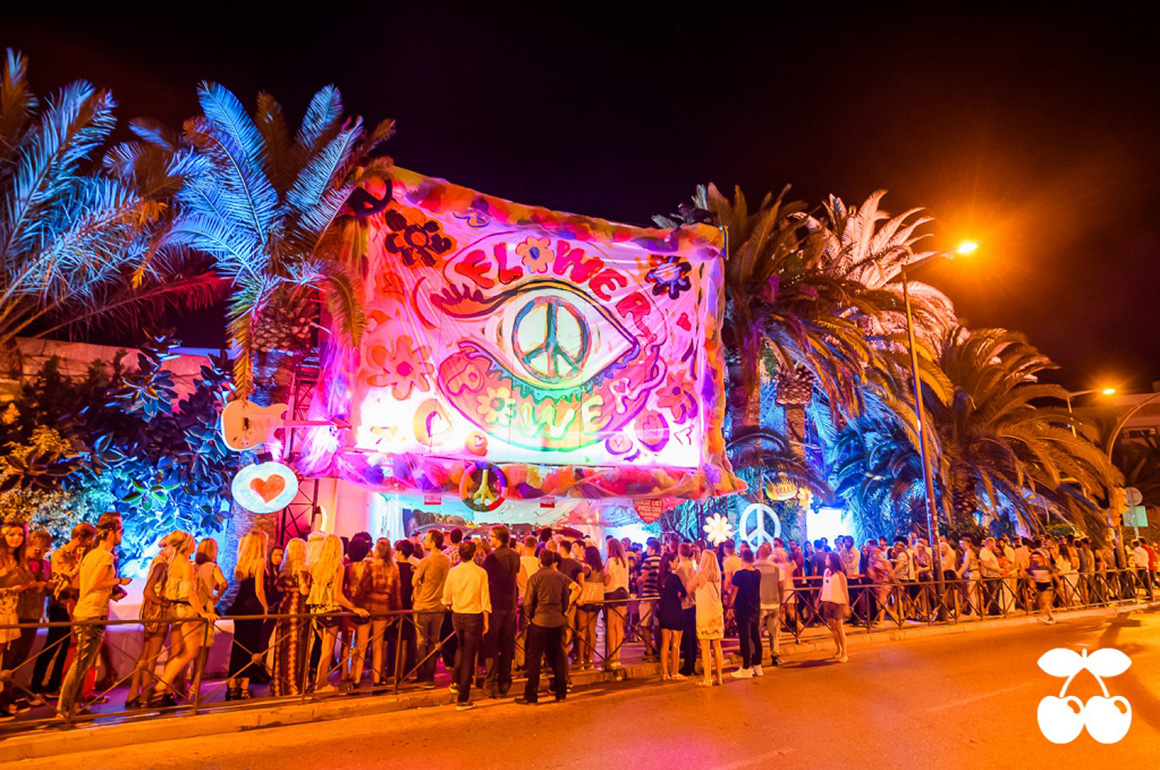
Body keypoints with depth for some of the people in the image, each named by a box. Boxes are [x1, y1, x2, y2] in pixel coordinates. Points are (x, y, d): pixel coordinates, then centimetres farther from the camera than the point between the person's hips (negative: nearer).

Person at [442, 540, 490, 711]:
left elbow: (446, 599, 4)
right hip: (474, 616, -3)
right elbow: (485, 600, -9)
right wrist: (486, 621, 0)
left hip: (457, 616, 3)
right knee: (469, 655, 4)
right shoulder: (480, 573, -12)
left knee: (462, 646, 30)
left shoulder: (453, 572, -4)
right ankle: (463, 699, 9)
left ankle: (456, 682, 25)